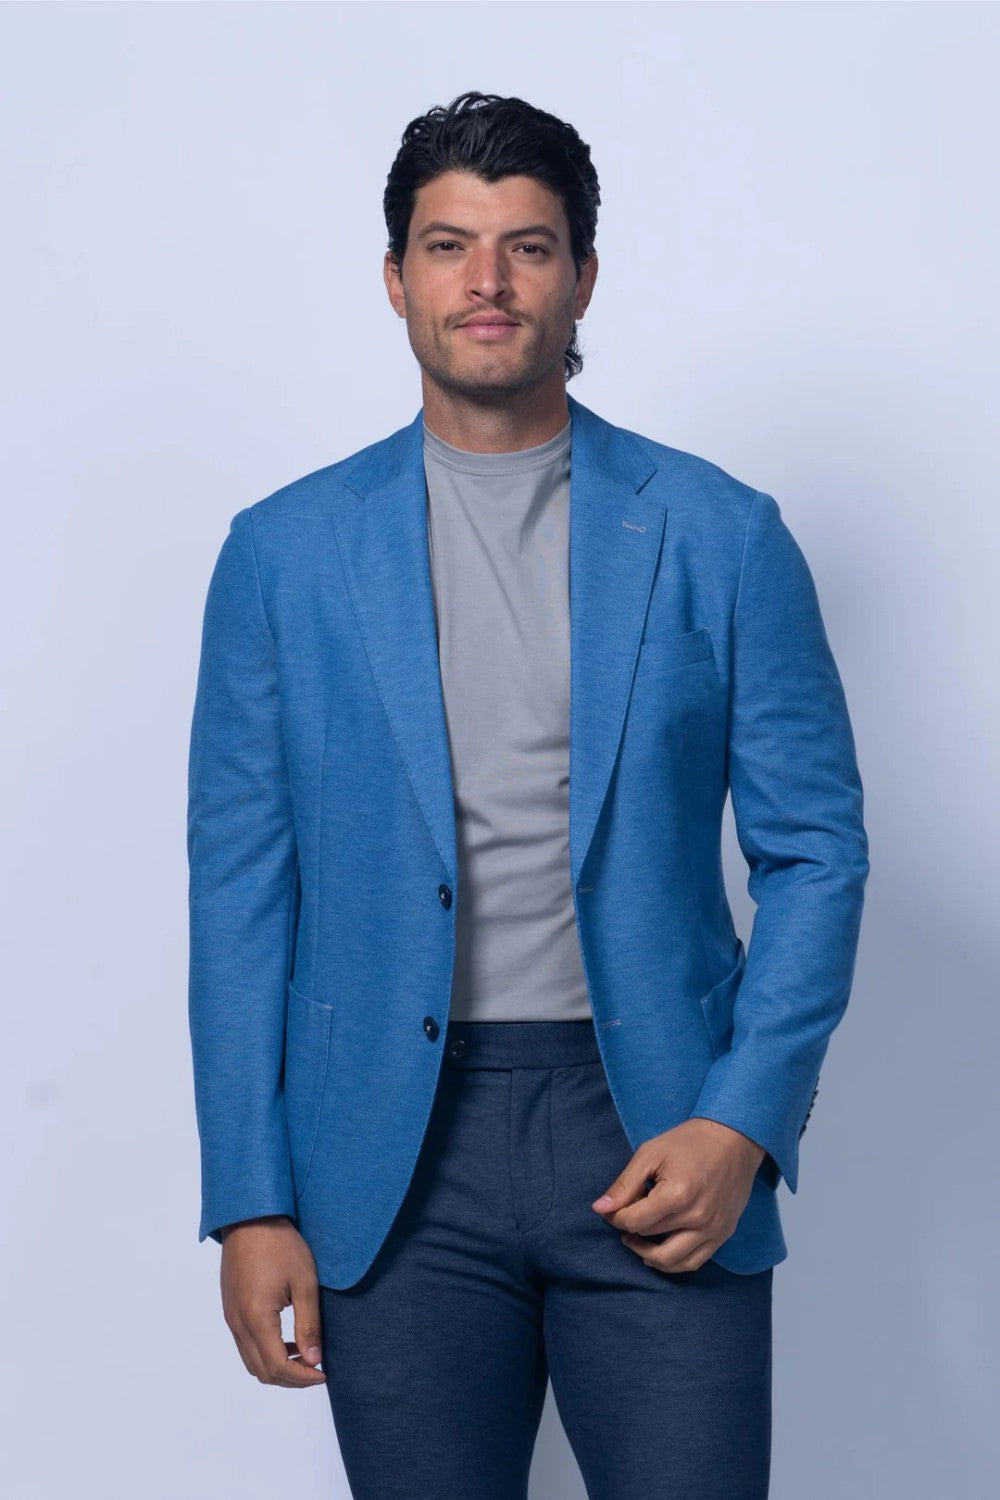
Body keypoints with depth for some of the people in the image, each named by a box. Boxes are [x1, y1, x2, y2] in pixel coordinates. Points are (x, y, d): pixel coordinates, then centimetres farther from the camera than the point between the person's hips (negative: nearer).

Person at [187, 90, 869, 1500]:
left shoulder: (720, 536, 3)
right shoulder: (285, 551, 5)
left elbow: (815, 850, 4)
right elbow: (241, 887, 5)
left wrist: (742, 1123, -8)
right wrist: (250, 1202, -1)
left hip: (656, 1138, 0)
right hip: (396, 1153, 1)